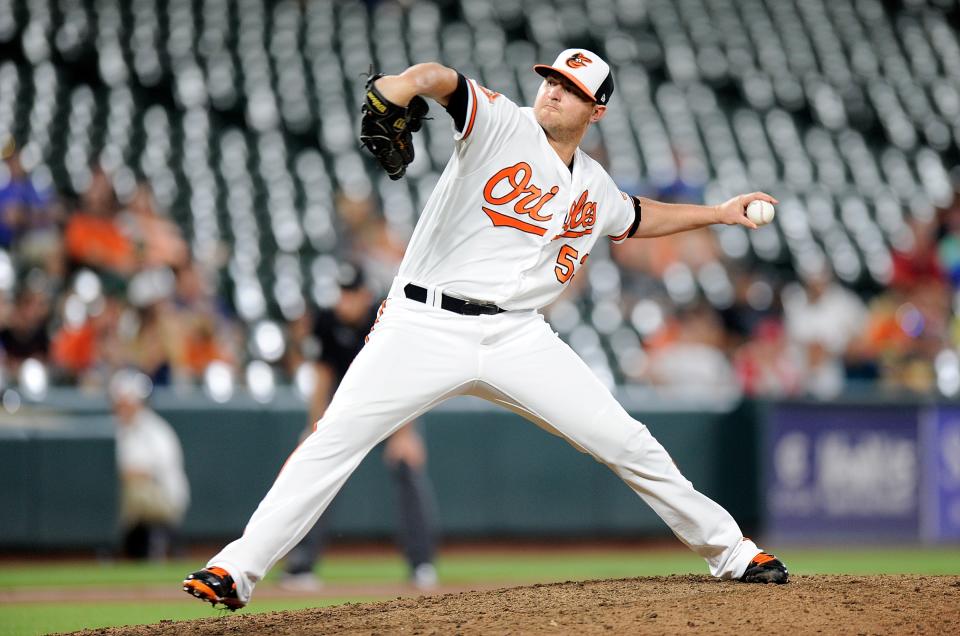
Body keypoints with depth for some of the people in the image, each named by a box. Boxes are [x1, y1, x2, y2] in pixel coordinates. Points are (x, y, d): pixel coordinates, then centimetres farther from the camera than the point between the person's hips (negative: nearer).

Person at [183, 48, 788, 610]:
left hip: (519, 338, 4)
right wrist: (396, 88, -45)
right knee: (334, 440, -17)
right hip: (426, 328, -4)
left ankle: (727, 548, 17)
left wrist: (718, 213, 36)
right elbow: (441, 79, -22)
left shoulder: (593, 187, 15)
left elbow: (636, 217, 40)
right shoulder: (503, 124, -2)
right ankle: (237, 570, -15)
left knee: (627, 444, 0)